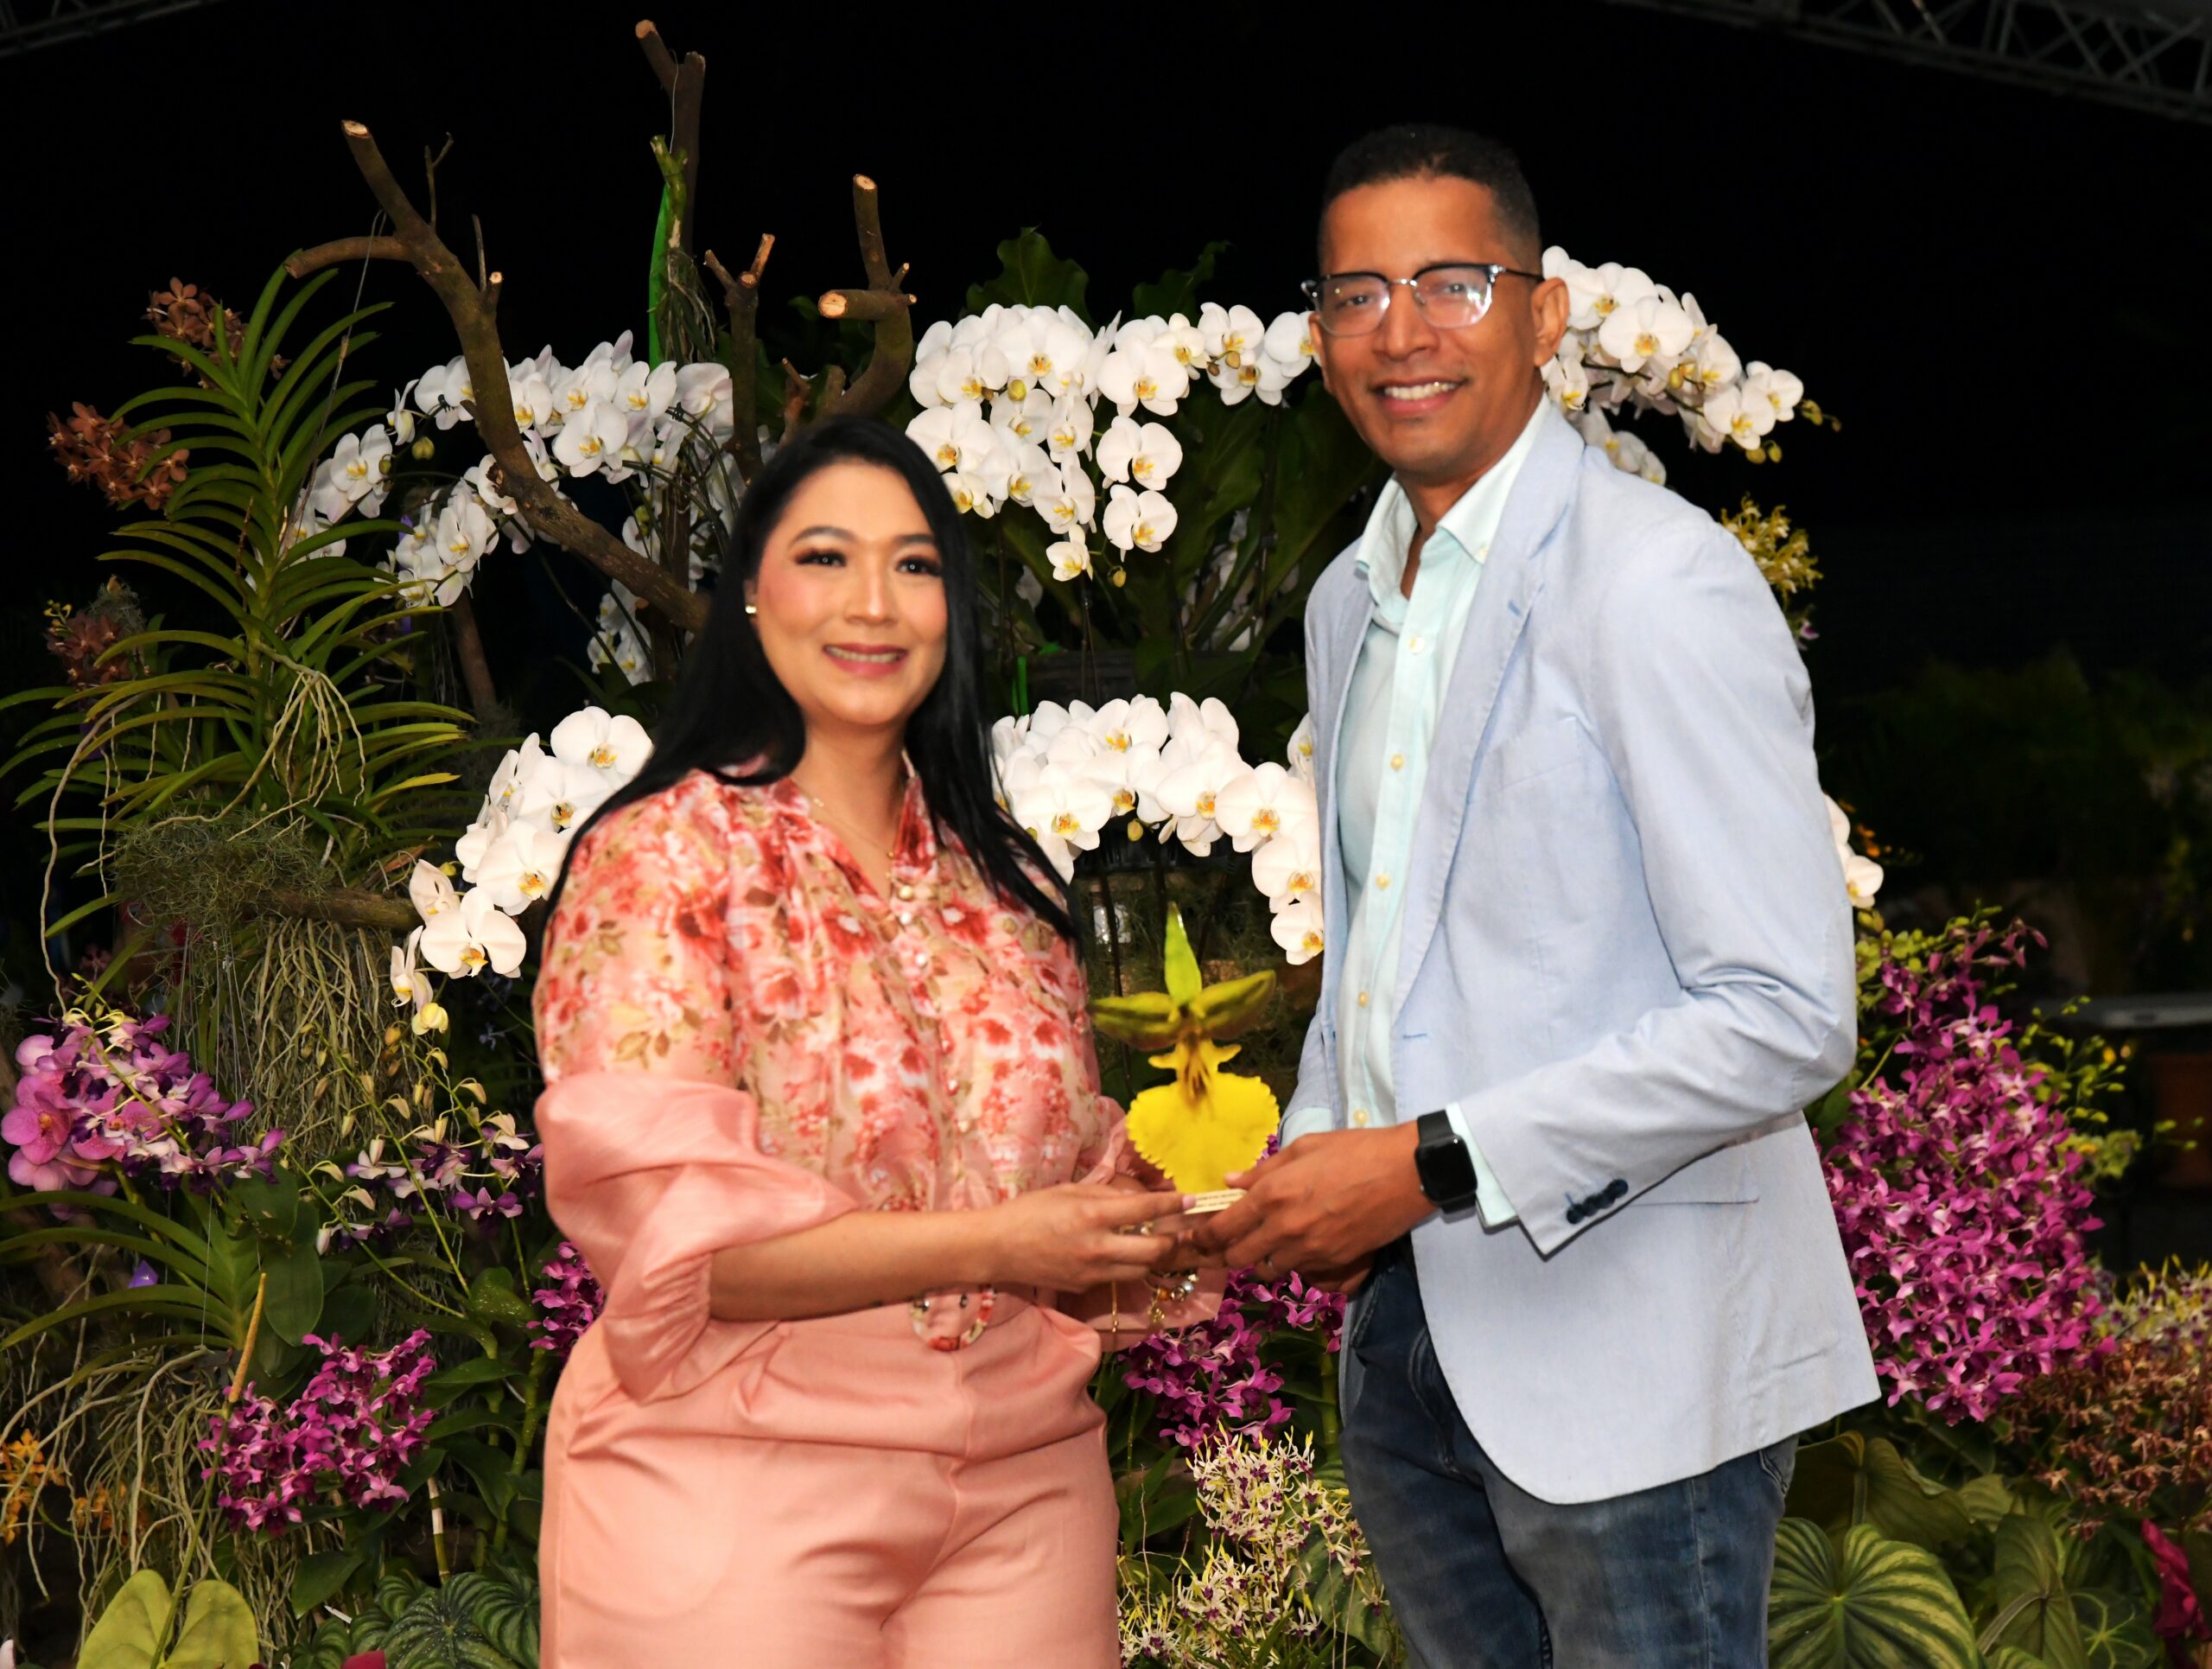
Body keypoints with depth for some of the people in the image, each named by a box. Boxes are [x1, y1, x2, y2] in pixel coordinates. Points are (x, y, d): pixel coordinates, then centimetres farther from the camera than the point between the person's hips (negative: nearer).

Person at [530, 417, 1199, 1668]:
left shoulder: (1002, 881, 12)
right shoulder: (662, 861, -6)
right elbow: (660, 1223, -16)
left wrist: (1162, 1206, -3)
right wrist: (992, 1245, -20)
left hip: (1021, 1477, 6)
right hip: (741, 1489, -5)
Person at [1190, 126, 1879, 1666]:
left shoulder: (1660, 585, -14)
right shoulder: (1350, 602, 13)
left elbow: (1787, 1016, -20)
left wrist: (1429, 1165, -20)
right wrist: (1313, 1158, 5)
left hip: (1630, 1355, -7)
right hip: (1405, 1333, 8)